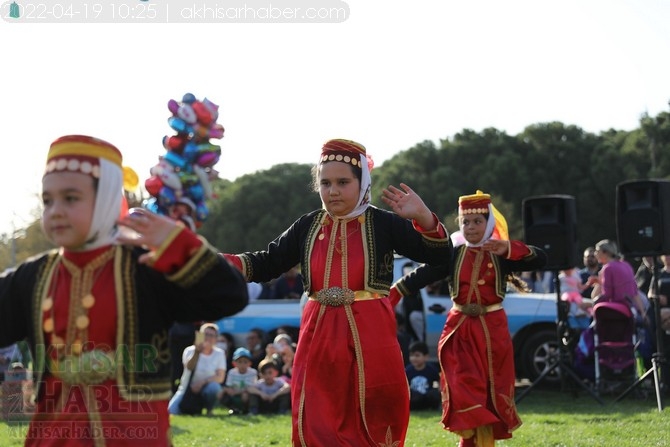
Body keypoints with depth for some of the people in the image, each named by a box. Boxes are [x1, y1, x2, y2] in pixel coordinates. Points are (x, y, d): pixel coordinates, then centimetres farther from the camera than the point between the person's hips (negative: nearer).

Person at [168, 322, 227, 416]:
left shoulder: (219, 354, -2)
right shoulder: (190, 350, -4)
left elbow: (220, 377, -12)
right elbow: (189, 367, -25)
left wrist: (202, 382, -25)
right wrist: (197, 352, -40)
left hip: (204, 388, -1)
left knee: (213, 387, -37)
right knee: (172, 411, -22)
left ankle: (209, 409, -6)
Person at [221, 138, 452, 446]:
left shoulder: (384, 223, -3)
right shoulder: (308, 225, 8)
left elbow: (438, 255, -9)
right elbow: (268, 263, 7)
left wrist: (423, 218, -28)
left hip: (369, 337, -3)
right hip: (319, 336, 4)